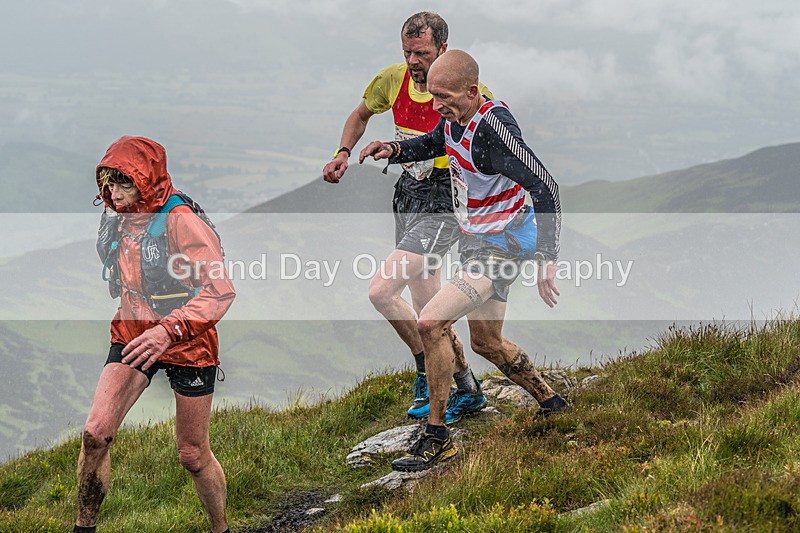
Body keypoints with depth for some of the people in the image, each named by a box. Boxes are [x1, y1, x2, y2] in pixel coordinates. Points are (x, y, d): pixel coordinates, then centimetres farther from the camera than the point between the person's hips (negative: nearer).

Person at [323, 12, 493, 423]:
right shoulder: (394, 79, -2)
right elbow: (361, 114, 19)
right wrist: (343, 152, 3)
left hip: (445, 200, -7)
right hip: (408, 192, 7)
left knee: (381, 291, -19)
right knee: (426, 311, 15)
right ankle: (468, 390, 31)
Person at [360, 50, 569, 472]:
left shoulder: (492, 127, -27)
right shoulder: (455, 119, 0)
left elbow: (544, 186, -28)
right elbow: (431, 144, 24)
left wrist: (547, 258, -29)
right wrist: (393, 149, 2)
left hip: (502, 245, -10)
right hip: (478, 241, 10)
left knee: (430, 324, -19)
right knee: (486, 343, 21)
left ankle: (436, 439, -10)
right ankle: (549, 402, 42)